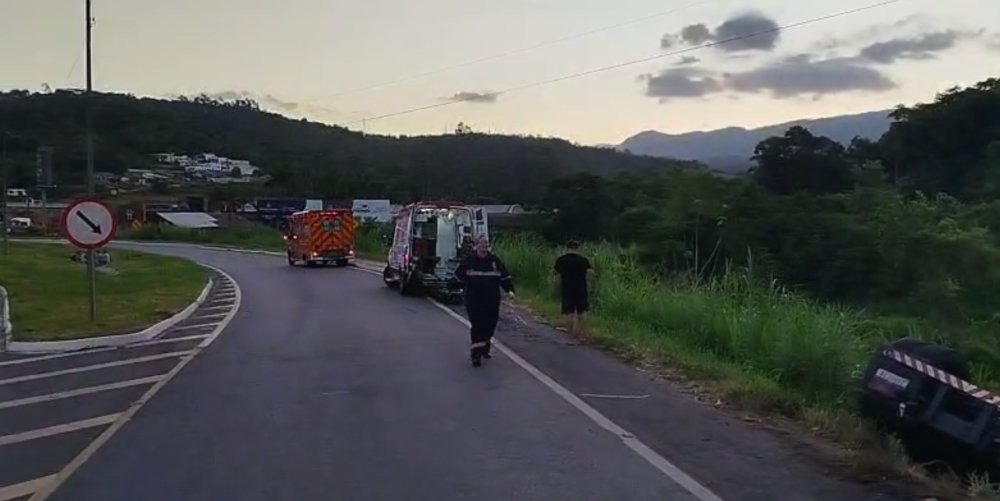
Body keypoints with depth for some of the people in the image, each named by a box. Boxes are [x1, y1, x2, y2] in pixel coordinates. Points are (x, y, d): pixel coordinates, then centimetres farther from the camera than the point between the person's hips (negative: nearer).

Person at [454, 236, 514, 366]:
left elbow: (505, 275, 10)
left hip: (492, 299, 3)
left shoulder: (494, 260, 6)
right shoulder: (469, 260, 1)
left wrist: (509, 289, 0)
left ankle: (485, 349, 29)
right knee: (477, 325, -10)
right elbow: (458, 274, 13)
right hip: (474, 299, -3)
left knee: (490, 324, 8)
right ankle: (476, 353, -10)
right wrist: (467, 280, -2)